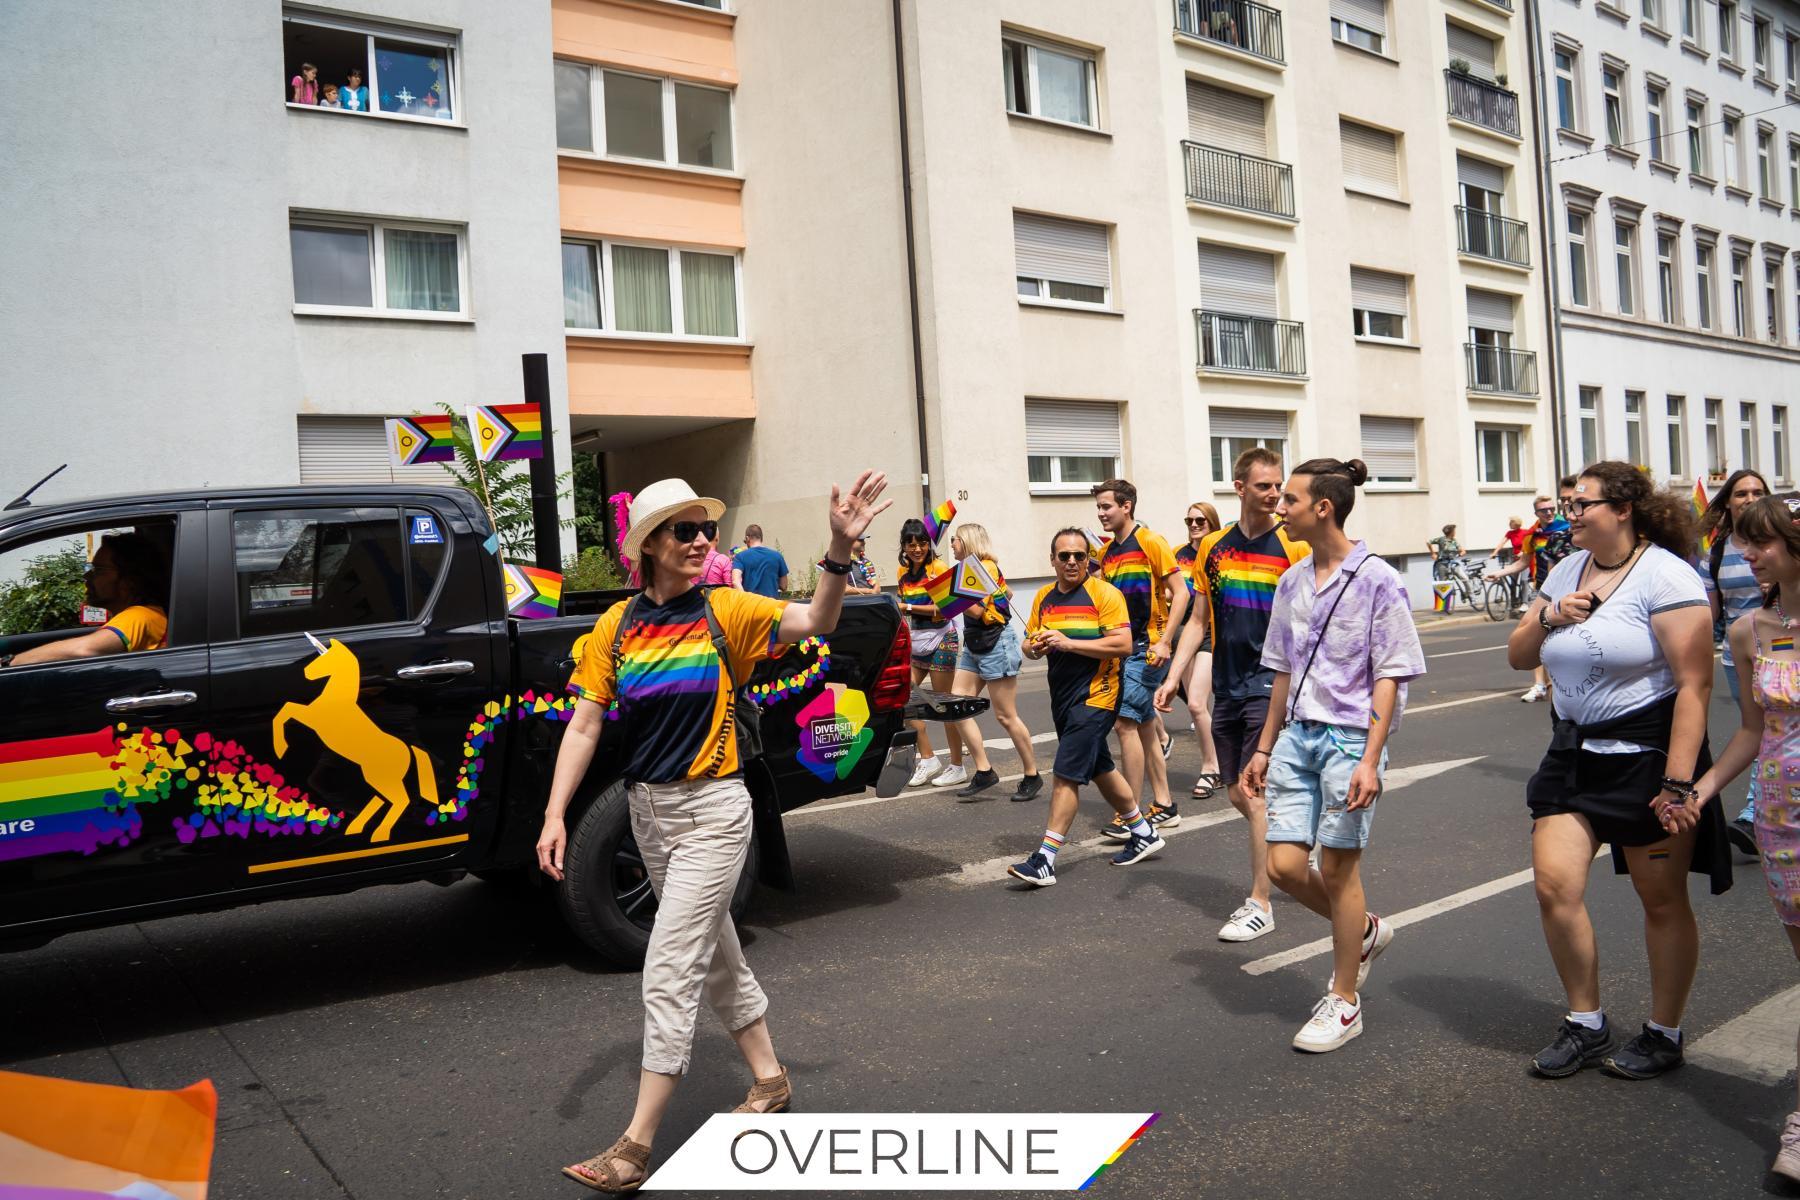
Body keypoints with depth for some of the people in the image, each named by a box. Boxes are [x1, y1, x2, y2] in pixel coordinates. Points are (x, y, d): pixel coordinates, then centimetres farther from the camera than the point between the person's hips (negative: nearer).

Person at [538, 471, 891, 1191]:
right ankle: (769, 1079, 37)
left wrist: (839, 549, -38)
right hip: (648, 810, 5)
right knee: (715, 952, 18)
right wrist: (555, 817, -8)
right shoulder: (616, 627, 0)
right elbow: (584, 728, -1)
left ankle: (638, 1144, 5)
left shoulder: (725, 613, -8)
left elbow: (817, 621, -21)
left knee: (670, 971, -6)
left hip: (712, 811, -5)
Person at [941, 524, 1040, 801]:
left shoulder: (986, 567, -12)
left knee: (1006, 716, -3)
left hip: (996, 646, -9)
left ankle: (1032, 776, 10)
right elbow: (1007, 593, 24)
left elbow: (976, 610, -21)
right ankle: (984, 772, 1)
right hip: (974, 646, 9)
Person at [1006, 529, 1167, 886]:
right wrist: (1035, 647, -11)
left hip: (1096, 695, -8)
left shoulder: (1104, 593, -10)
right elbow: (1030, 644, 14)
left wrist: (1069, 643, -24)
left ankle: (1044, 860, -9)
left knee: (1066, 773, -12)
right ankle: (1144, 834, 36)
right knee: (1098, 768, 19)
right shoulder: (1044, 597, 10)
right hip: (1062, 696, 8)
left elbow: (1124, 645, -19)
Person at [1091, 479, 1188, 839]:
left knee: (1126, 722, -12)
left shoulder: (1151, 542, -9)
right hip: (1123, 648, 8)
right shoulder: (1107, 553, 12)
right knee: (1145, 725, 12)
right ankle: (1164, 806, 21)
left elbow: (1180, 593, -12)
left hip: (1147, 647, -8)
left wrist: (1164, 641, -18)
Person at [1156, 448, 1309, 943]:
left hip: (1271, 685, -5)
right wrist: (1173, 678, 5)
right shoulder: (1213, 548, 7)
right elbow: (1199, 622, 12)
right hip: (1227, 688, 5)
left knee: (1257, 795, -5)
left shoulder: (1292, 545, -6)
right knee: (1238, 795, 11)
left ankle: (1260, 904, 6)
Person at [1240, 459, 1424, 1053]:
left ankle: (1344, 1002, 18)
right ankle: (1365, 930, 32)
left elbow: (1389, 677, -10)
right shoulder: (1292, 582, 9)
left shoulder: (1376, 580, -9)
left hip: (1349, 736, -6)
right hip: (1297, 735, 6)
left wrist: (1370, 760, -17)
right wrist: (1265, 748, 16)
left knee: (1337, 868, 1)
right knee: (1284, 865, 2)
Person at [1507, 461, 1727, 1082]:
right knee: (1554, 885, -3)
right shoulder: (1566, 571, 9)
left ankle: (1664, 1034, 25)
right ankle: (1586, 1024, 14)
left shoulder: (1666, 576, -13)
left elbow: (1694, 685, -18)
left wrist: (1678, 783, -23)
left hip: (1648, 751, -6)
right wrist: (1548, 618, -7)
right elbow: (1518, 657, 14)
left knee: (1662, 900, 7)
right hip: (1575, 752, 6)